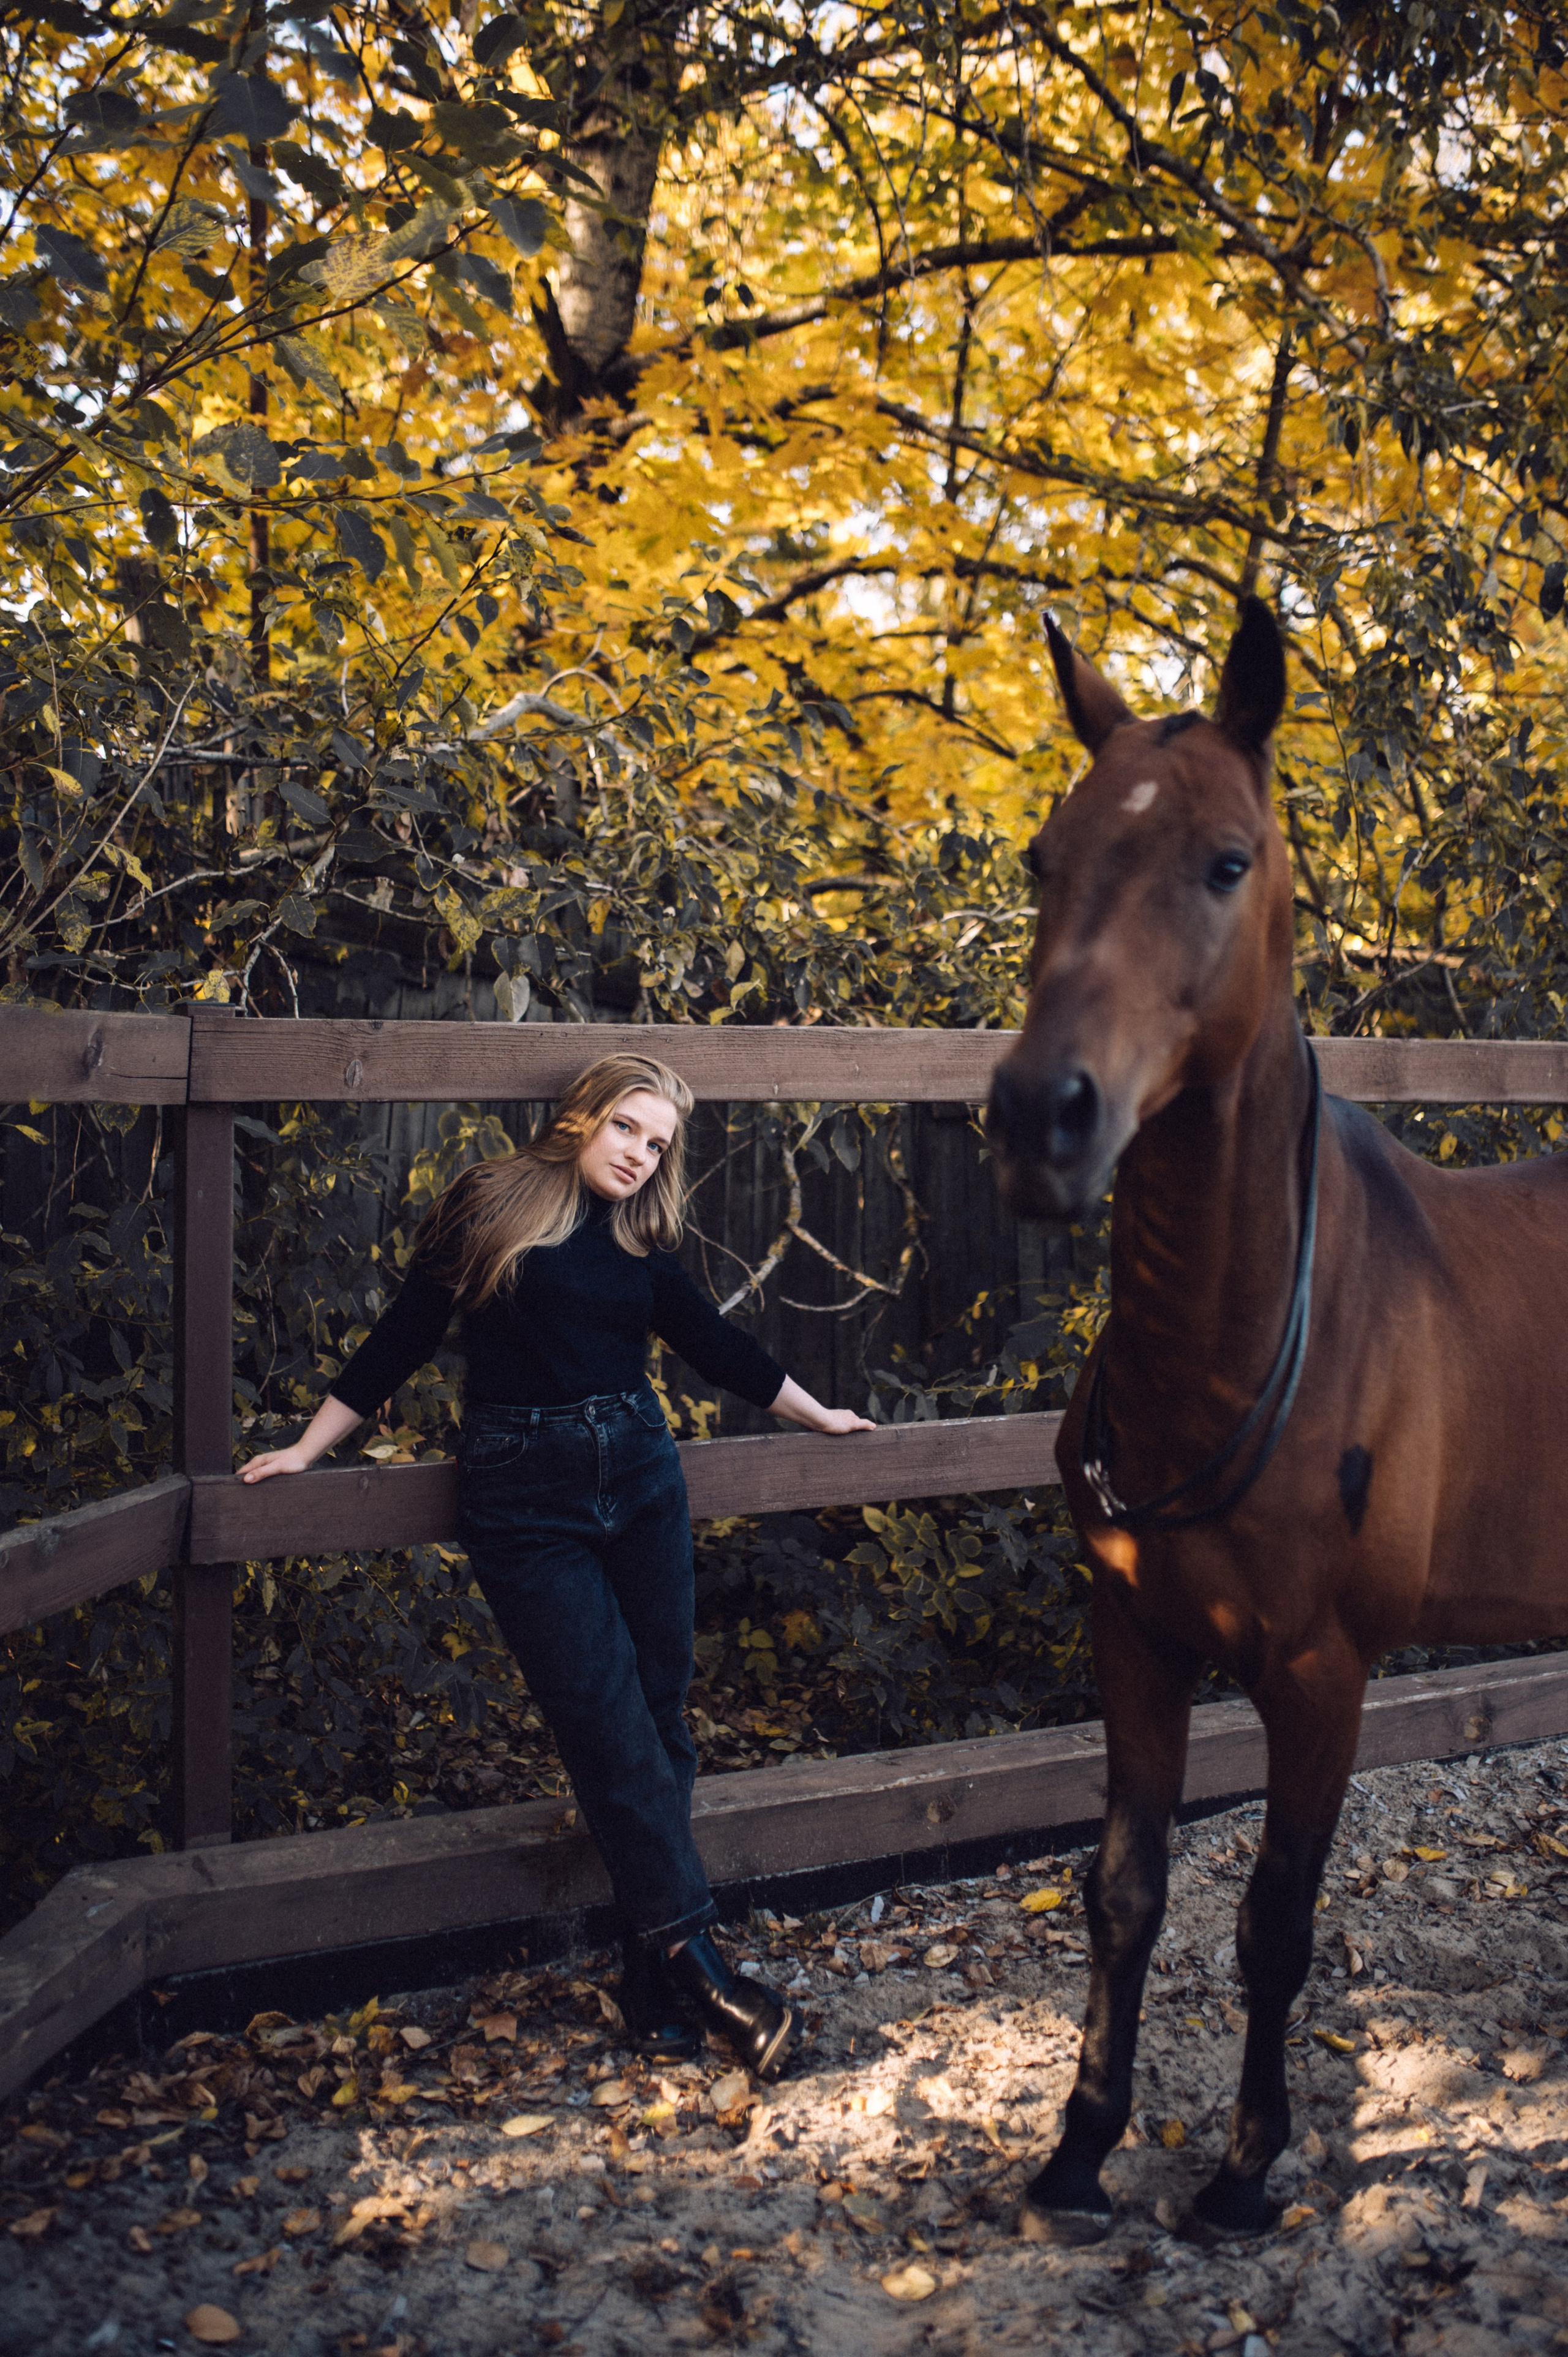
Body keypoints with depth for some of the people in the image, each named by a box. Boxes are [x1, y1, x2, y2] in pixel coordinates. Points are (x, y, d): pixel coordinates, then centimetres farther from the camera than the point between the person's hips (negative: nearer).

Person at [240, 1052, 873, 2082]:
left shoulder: (641, 1244, 11)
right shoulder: (492, 1206, -1)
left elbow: (717, 1342, 23)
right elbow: (404, 1336, 3)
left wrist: (817, 1415, 33)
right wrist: (307, 1449, 5)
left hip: (640, 1477, 5)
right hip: (524, 1497, -4)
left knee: (659, 1718, 1)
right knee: (612, 1728, -9)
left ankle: (655, 1978, 7)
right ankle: (697, 1961, -7)